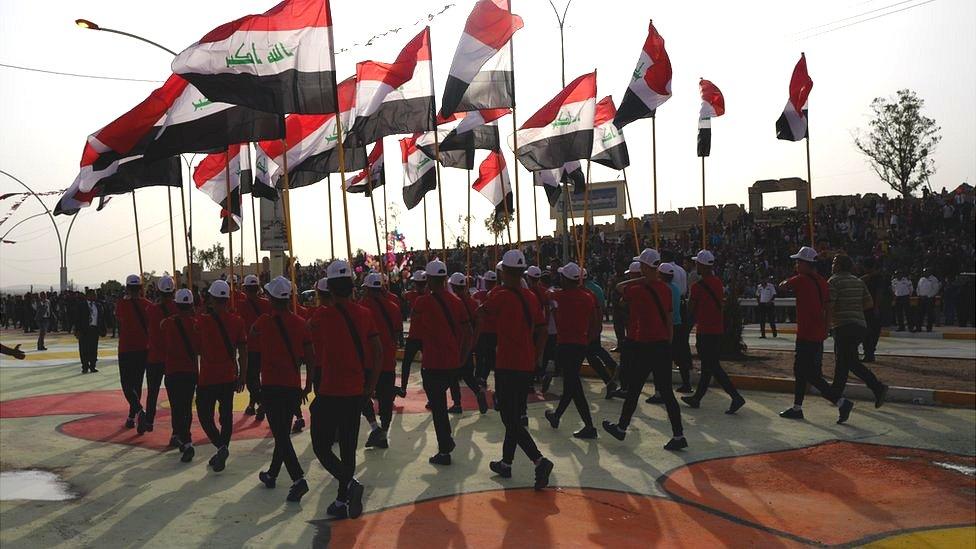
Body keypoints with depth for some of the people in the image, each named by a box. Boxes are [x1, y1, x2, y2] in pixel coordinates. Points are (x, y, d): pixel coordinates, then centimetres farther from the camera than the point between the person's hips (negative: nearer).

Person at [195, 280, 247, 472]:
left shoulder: (202, 320, -12)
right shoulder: (237, 321, -4)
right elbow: (243, 353, 1)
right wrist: (242, 376, 11)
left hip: (208, 378, -3)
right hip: (230, 377, 3)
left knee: (205, 415, 8)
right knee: (226, 415, 13)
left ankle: (221, 446, -12)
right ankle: (222, 453, 18)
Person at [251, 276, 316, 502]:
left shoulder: (265, 321, -9)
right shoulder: (300, 323, 0)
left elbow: (251, 334, 15)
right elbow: (310, 358, 3)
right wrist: (307, 386, 14)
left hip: (271, 386, -4)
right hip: (294, 387, 4)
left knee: (280, 435, -4)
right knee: (283, 432, 19)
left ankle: (298, 479, -16)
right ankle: (272, 474, 34)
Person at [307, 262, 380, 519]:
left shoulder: (321, 316, -11)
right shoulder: (365, 314, 1)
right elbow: (378, 352, 2)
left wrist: (309, 385, 8)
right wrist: (371, 385, 11)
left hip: (329, 392, -5)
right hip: (356, 392, 5)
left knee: (321, 445, 8)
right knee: (348, 447, 14)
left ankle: (350, 483, -13)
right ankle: (343, 501, 22)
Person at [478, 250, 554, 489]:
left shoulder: (501, 296, -13)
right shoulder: (532, 297, 6)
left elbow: (480, 315, 2)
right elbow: (542, 329, 10)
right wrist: (537, 357, 17)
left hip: (507, 366, -7)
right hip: (527, 366, 7)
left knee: (510, 420, -4)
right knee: (515, 416, 17)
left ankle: (540, 461, -17)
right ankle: (506, 463, 28)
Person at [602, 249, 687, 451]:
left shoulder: (638, 291, -15)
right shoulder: (665, 289, 5)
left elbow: (619, 286, 5)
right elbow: (669, 319, 10)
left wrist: (643, 279, 2)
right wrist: (668, 343, 17)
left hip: (644, 347, -6)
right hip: (663, 346, 6)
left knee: (633, 390, 9)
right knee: (666, 392, 8)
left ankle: (621, 428, 24)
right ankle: (678, 436, 7)